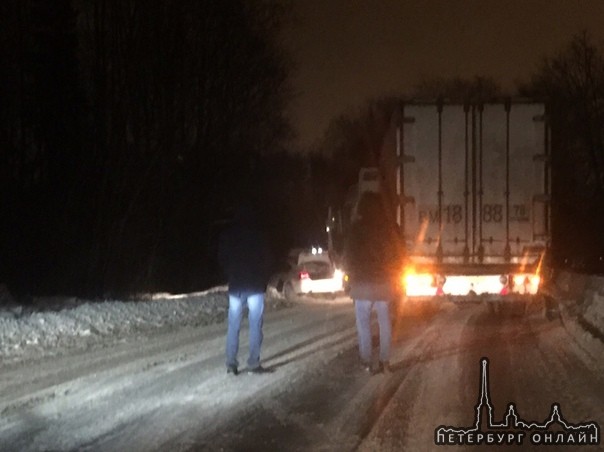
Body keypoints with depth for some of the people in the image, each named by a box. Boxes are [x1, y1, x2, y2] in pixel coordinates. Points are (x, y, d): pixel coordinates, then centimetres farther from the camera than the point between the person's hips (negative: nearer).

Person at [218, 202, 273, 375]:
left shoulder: (227, 235, 3)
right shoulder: (257, 235, -4)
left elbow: (222, 260, 8)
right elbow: (267, 260, 0)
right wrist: (264, 281, 12)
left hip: (235, 286, 3)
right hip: (255, 285, -2)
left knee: (233, 326, 6)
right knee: (255, 325, -1)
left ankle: (231, 363, 1)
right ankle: (253, 363, -5)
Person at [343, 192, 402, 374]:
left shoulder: (357, 228, -9)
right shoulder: (390, 227, 0)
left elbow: (349, 256, -5)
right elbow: (397, 254, 6)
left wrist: (351, 277, 9)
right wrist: (394, 276, 17)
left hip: (363, 283, -3)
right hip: (385, 283, 3)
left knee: (363, 323, 2)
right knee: (385, 322, 8)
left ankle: (366, 362, -1)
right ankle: (385, 361, 8)